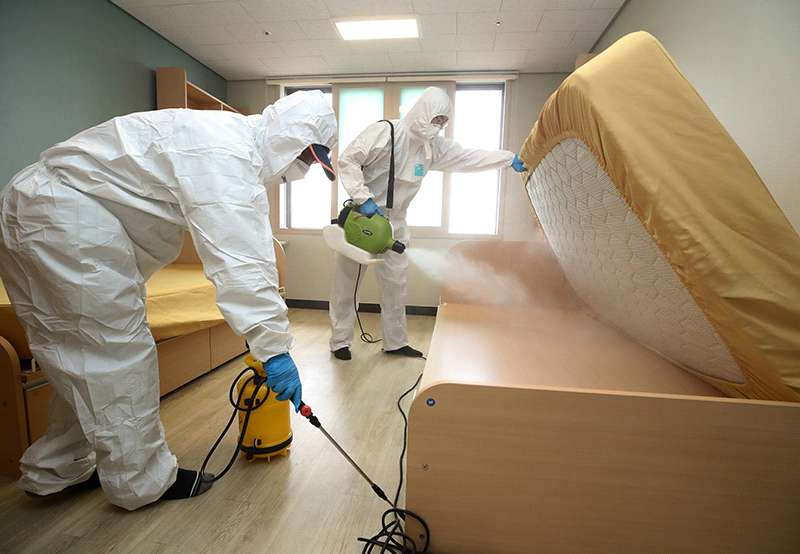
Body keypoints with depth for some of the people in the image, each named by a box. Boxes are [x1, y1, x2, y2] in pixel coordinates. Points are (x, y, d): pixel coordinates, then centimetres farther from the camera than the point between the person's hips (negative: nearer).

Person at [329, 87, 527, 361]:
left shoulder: (433, 146, 3)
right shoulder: (384, 131, -16)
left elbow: (469, 156, 7)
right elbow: (348, 160, -17)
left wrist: (510, 158, 4)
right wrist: (364, 198, -26)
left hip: (395, 222, 6)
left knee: (396, 284, 8)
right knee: (346, 282, 3)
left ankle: (395, 341, 22)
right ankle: (340, 340, 18)